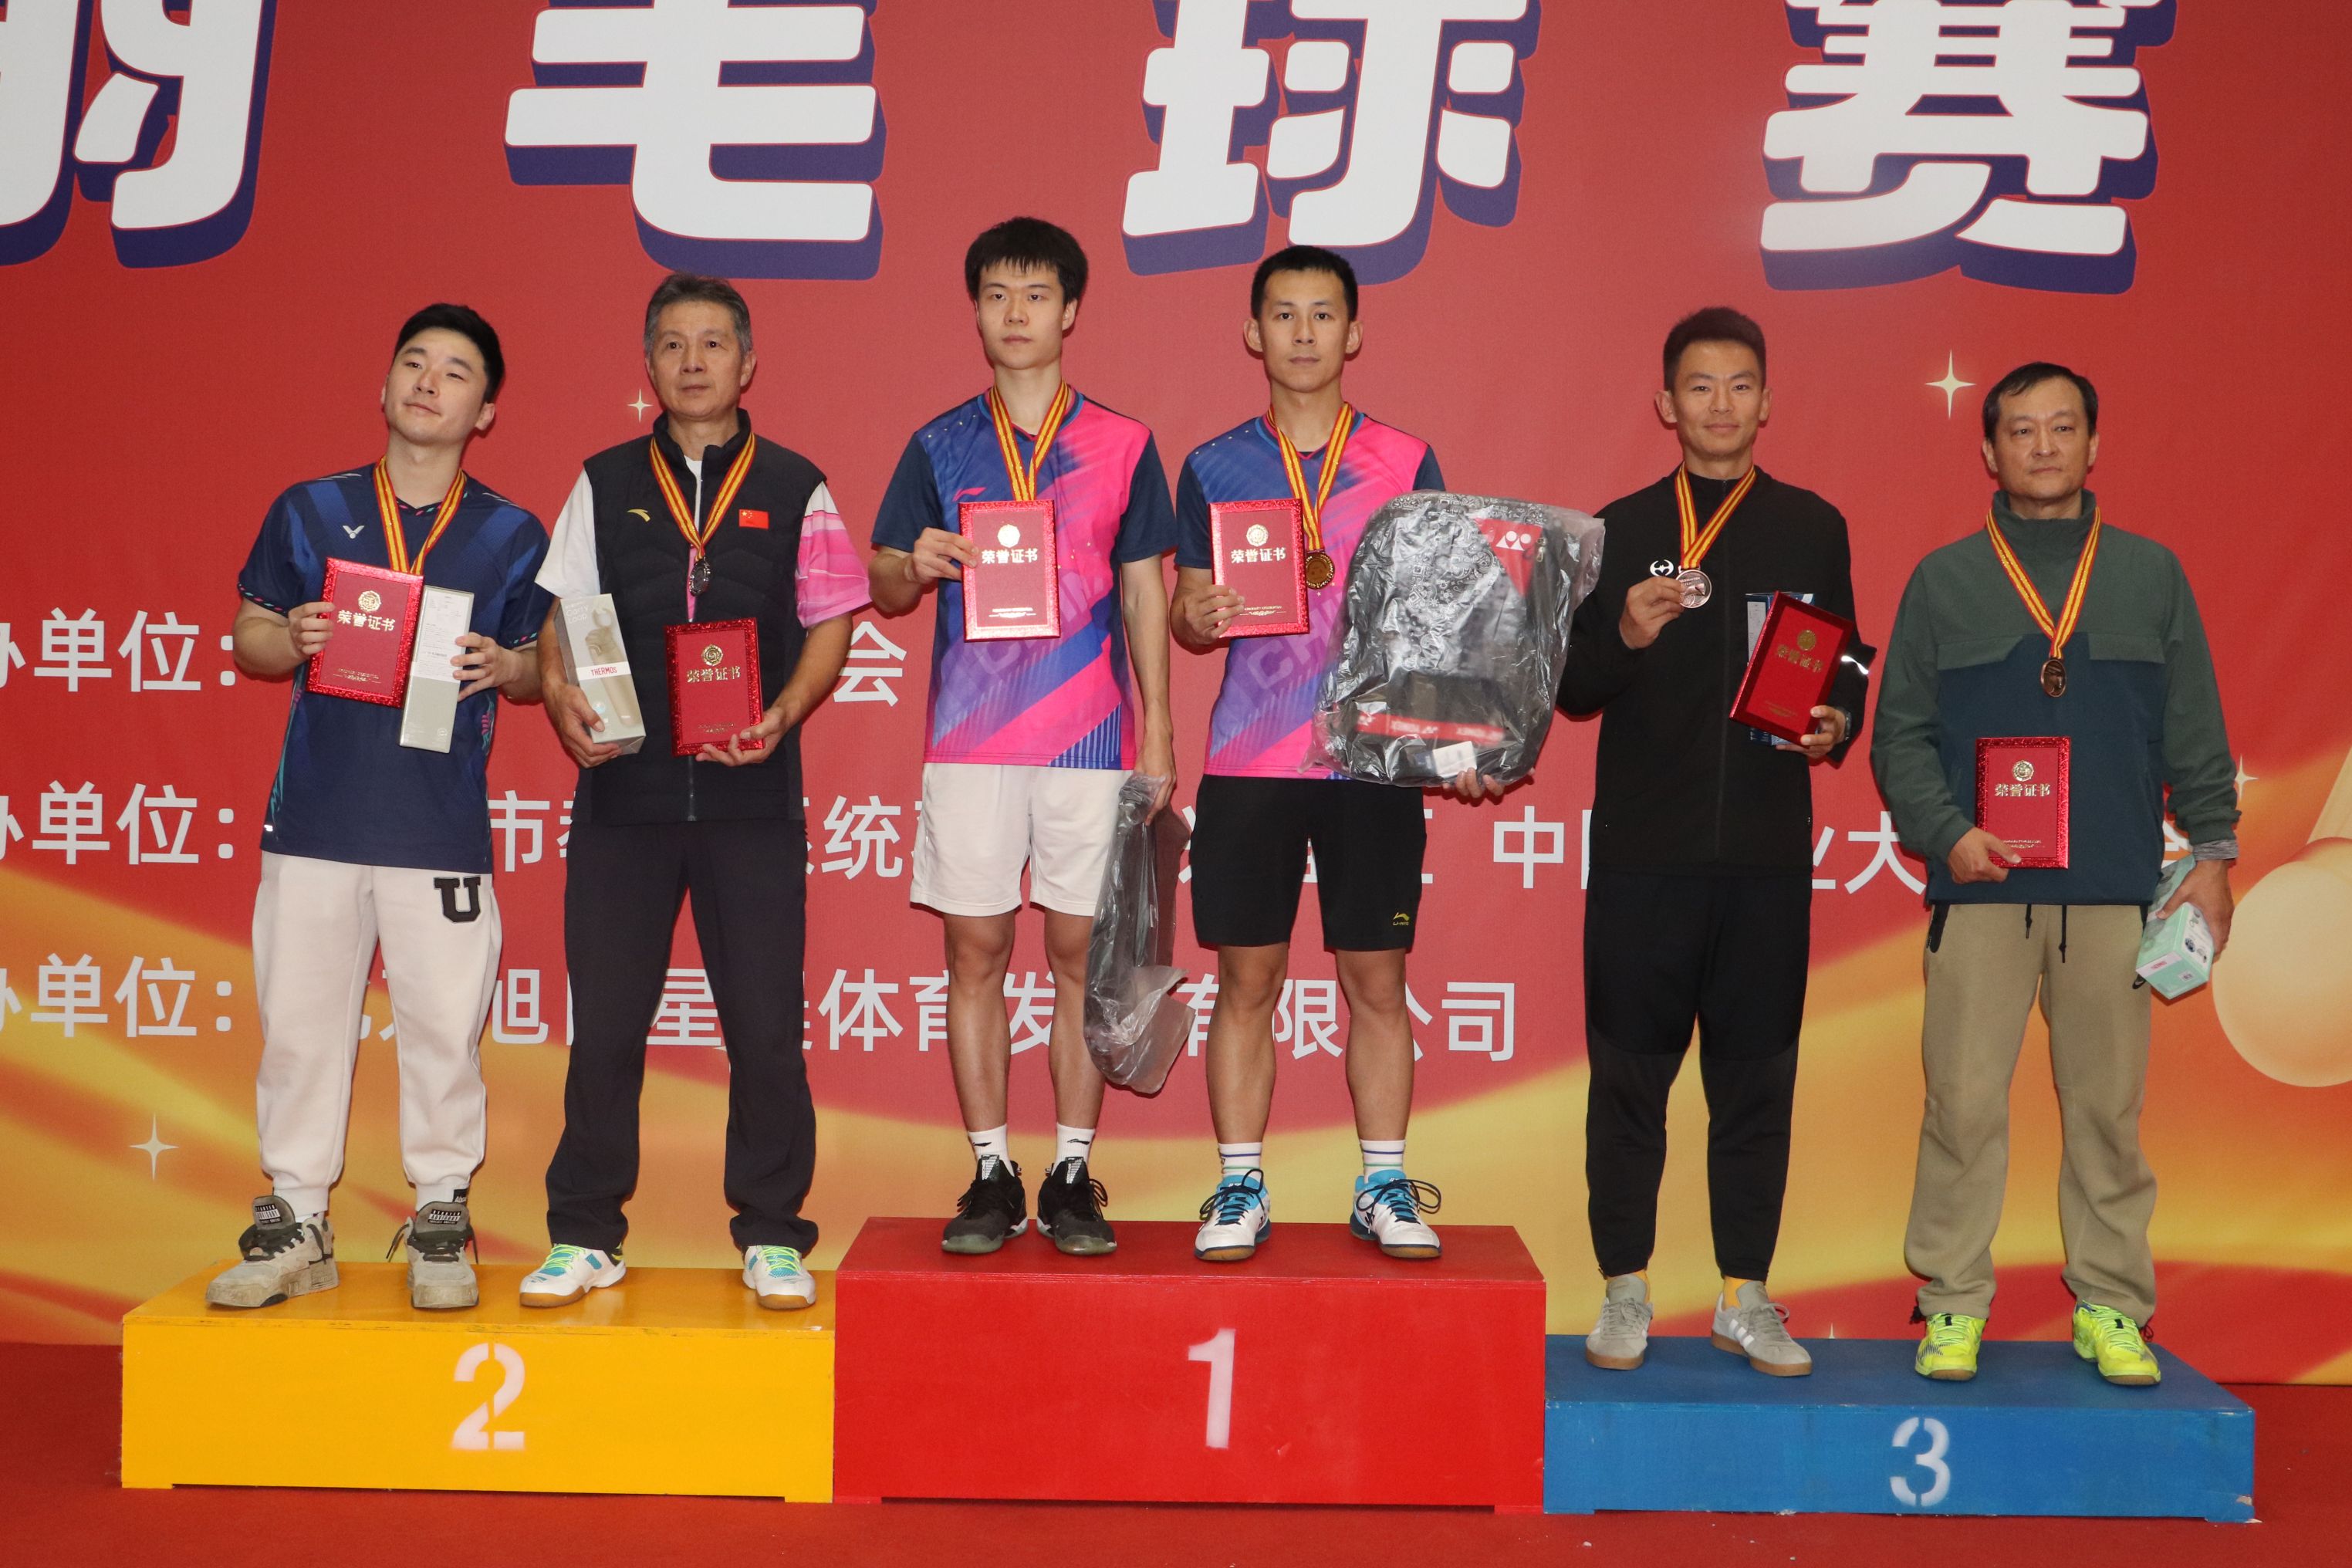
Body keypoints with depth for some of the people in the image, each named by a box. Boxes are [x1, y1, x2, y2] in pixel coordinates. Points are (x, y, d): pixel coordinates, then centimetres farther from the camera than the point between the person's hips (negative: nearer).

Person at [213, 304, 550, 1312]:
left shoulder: (511, 536, 8)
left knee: (444, 1030, 0)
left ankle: (441, 1228, 13)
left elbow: (543, 667, 12)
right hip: (315, 815, 1)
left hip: (443, 827, -1)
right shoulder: (310, 511, 10)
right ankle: (294, 1225, 16)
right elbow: (247, 638, 13)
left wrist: (503, 667, -10)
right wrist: (291, 641, -8)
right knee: (299, 1023, 5)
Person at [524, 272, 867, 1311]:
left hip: (751, 789, -1)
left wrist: (783, 714, -11)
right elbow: (559, 615, 10)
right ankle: (585, 1235, 16)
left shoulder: (795, 489, 7)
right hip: (623, 786, 1)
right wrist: (561, 697, -9)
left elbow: (830, 623, 5)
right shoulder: (605, 485, 10)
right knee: (604, 1019, 4)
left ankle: (771, 1234, 13)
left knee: (764, 1020, 0)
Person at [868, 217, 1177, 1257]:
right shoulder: (938, 448, 8)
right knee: (975, 952, 2)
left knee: (1081, 953, 2)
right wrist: (917, 566, -14)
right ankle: (991, 1175, 12)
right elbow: (883, 590, 10)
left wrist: (1158, 732, 2)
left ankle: (1073, 1178, 11)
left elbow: (1145, 595, 8)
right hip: (970, 737, 1)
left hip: (1092, 739, -1)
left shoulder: (1122, 446, 6)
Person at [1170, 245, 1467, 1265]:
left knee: (1377, 979, 5)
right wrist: (1197, 618, -14)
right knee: (1247, 979, 3)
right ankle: (1239, 1189, 12)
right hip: (1249, 761, 0)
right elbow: (1186, 614, 9)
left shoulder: (1406, 464, 6)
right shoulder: (1212, 469, 7)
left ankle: (1384, 1184, 15)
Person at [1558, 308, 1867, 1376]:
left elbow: (1846, 671, 14)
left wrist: (1835, 726, -7)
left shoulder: (1812, 527, 11)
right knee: (1629, 1073, 2)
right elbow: (1574, 691, 4)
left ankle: (1746, 1297, 15)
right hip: (1643, 848, -1)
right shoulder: (1621, 529, 7)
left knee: (1756, 1075, 5)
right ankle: (1625, 1290, 14)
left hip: (1767, 852, 1)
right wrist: (1626, 635, -15)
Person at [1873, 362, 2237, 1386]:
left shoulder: (2151, 575, 11)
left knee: (2109, 1105, 4)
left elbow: (2194, 735, 12)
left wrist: (2212, 854, 6)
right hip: (1981, 888, -1)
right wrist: (1946, 834, -8)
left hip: (2115, 893, 1)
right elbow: (1899, 735, 5)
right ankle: (1952, 1303, 7)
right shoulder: (1943, 581, 8)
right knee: (1964, 1102, -2)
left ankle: (2111, 1309, 14)